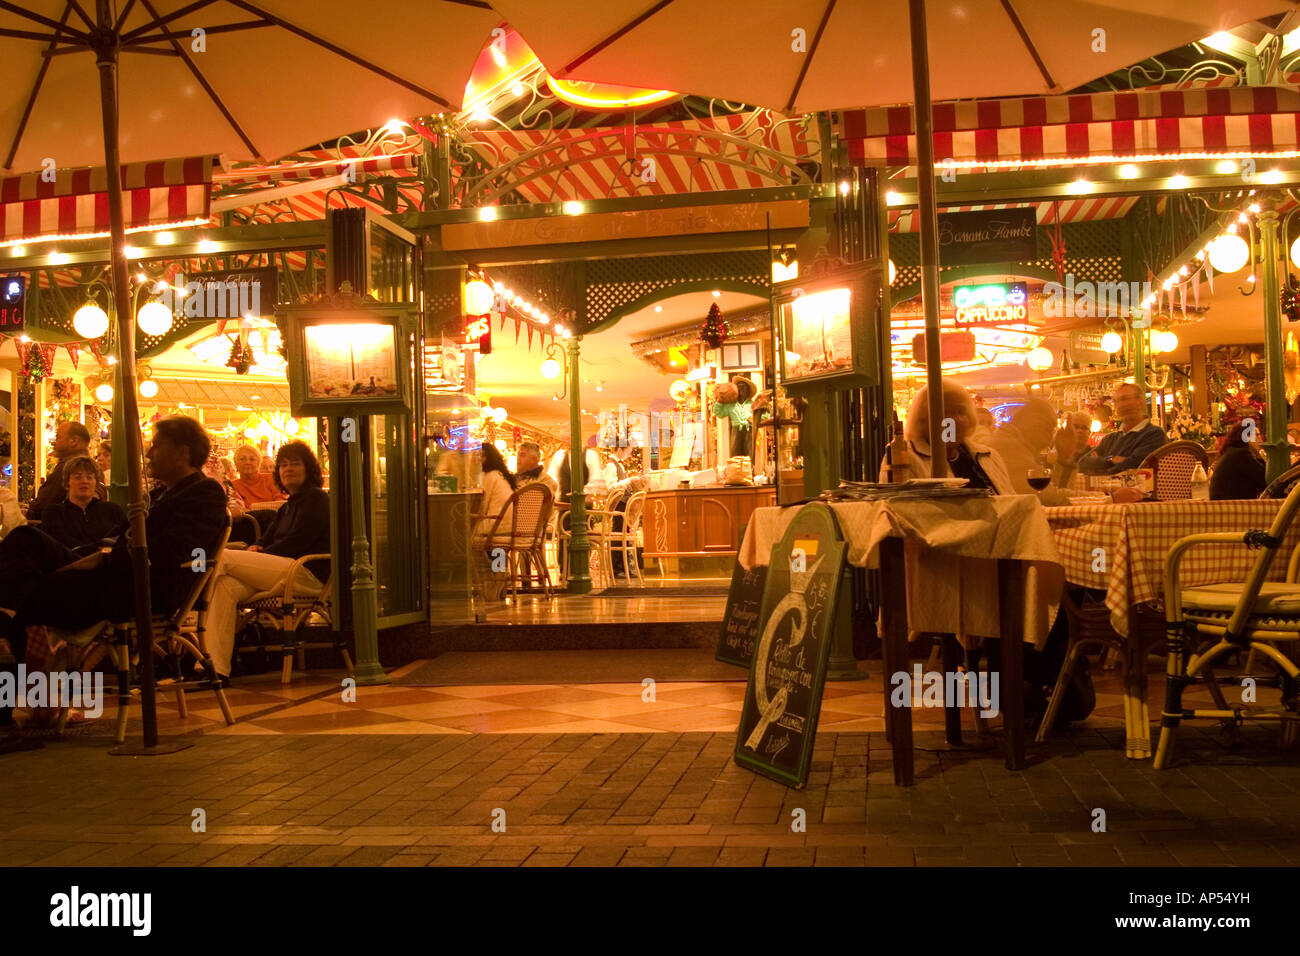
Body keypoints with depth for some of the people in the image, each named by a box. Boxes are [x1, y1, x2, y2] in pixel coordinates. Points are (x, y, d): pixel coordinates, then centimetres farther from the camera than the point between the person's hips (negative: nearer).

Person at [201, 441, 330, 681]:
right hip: (286, 571, 9)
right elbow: (267, 539, 24)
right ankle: (216, 667, -26)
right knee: (226, 585, -18)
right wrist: (256, 549, 0)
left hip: (307, 573, -9)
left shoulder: (315, 498, 1)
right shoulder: (289, 506, 30)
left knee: (221, 558, -15)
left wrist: (260, 555, -7)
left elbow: (296, 542, -11)